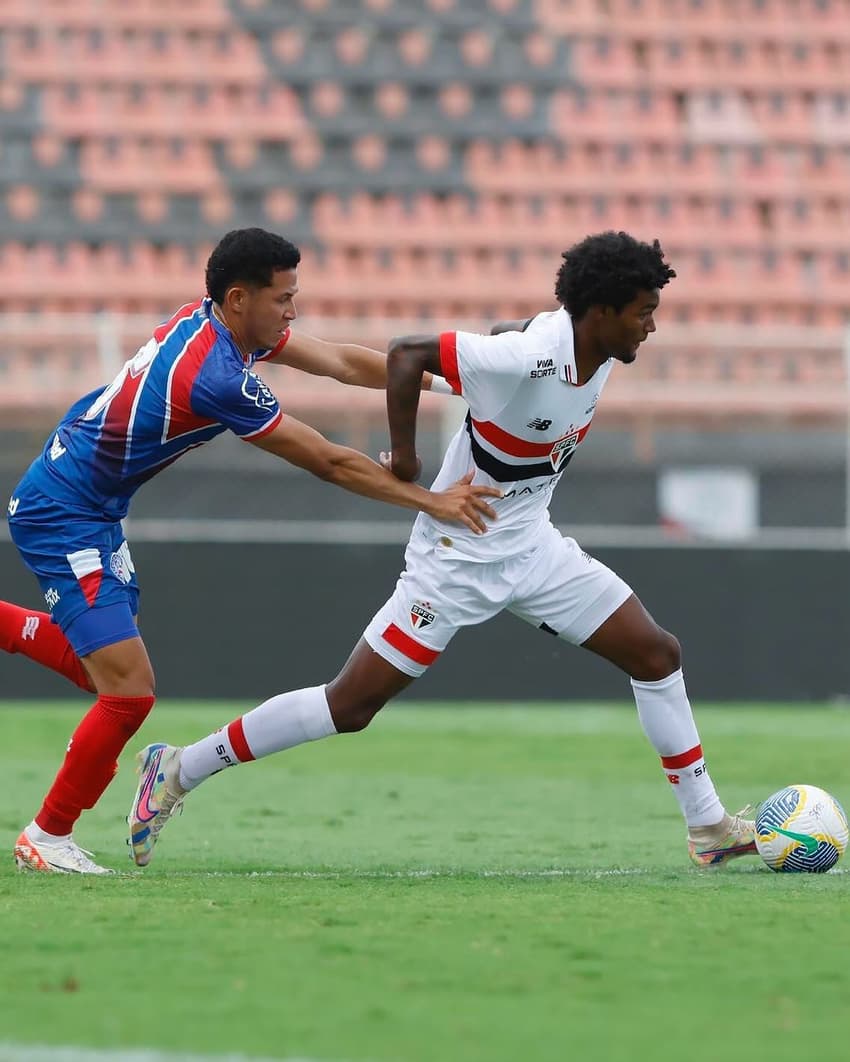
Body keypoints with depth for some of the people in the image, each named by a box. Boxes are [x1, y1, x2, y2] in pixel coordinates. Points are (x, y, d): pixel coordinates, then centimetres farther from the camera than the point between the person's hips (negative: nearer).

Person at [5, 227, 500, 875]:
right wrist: (433, 501, -16)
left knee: (101, 668, 21)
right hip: (59, 516, -10)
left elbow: (342, 361, 7)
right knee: (130, 690, -13)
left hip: (95, 514, 10)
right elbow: (329, 463, -22)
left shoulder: (218, 320, -2)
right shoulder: (218, 376, -29)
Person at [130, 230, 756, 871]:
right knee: (351, 707, -5)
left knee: (657, 656, 2)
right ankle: (180, 771, 7)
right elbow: (406, 353, -28)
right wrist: (404, 456, -23)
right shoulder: (526, 360, -30)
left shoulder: (601, 349, -4)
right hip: (458, 556, -8)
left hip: (531, 546, 8)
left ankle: (708, 827, 14)